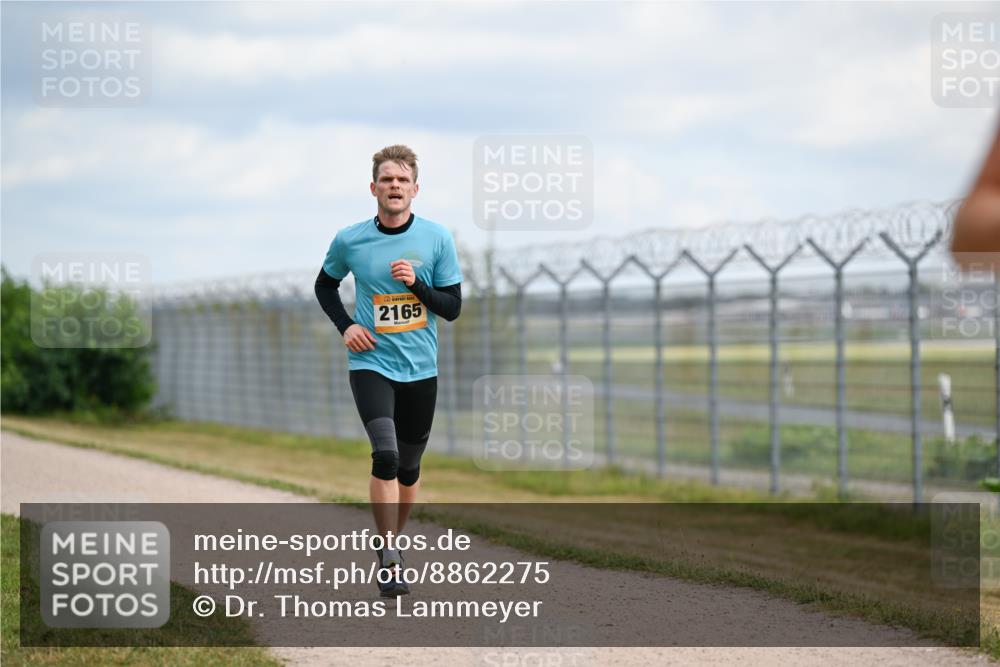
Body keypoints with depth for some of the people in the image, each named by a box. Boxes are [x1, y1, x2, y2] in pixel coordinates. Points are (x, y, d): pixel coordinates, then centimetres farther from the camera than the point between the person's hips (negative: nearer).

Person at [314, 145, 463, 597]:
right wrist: (345, 326, 0)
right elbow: (325, 285, 16)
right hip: (371, 363, -2)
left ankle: (392, 541, 32)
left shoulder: (437, 238, -2)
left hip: (420, 369, 2)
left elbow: (452, 307, 0)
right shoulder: (349, 241, -3)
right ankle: (390, 561, -16)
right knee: (386, 457, -20)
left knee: (408, 467, 11)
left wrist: (417, 284, -17)